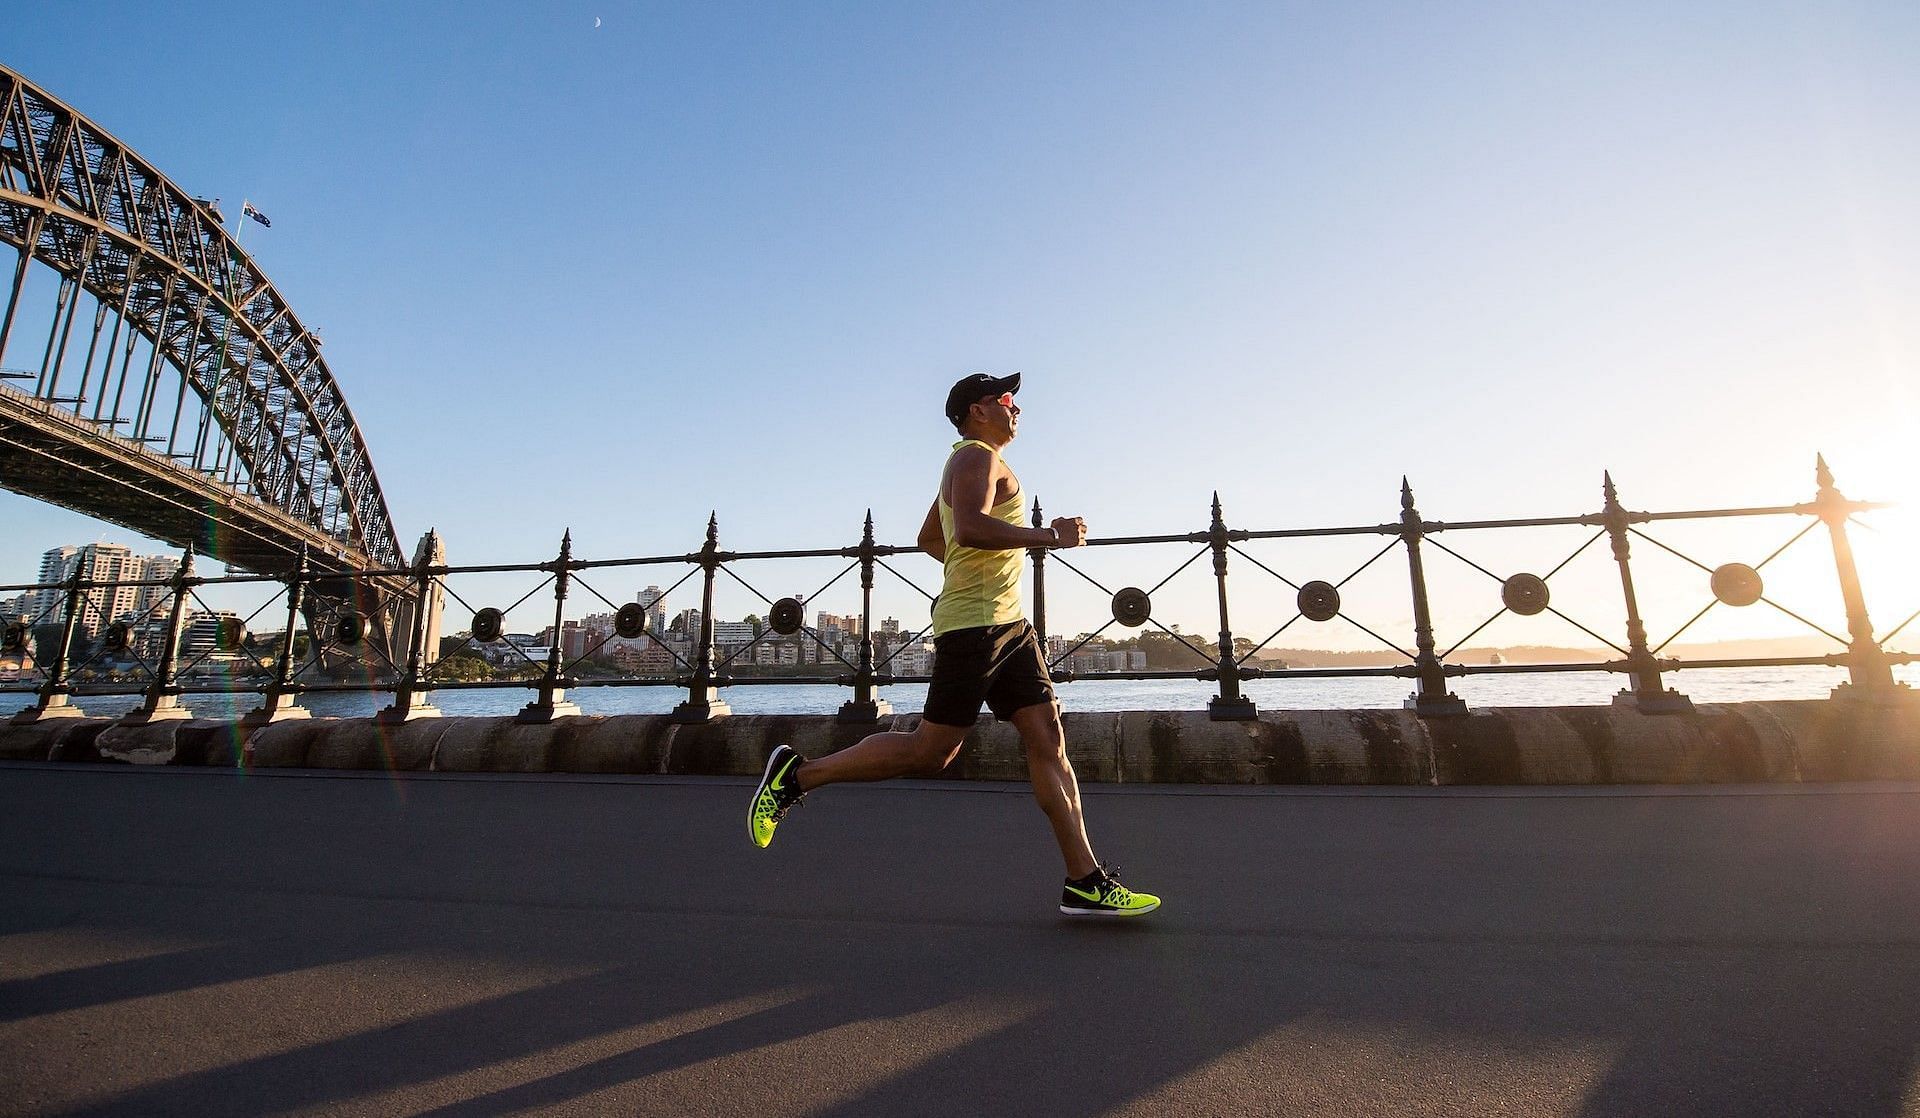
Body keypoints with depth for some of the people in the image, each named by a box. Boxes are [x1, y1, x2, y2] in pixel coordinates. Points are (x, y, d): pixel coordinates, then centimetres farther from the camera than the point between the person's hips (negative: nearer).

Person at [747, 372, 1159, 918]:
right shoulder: (976, 456, -5)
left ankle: (1085, 882, 5)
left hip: (1009, 625, 10)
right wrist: (1049, 535, -19)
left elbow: (928, 538, 35)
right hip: (975, 624, -10)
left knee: (1048, 739, 3)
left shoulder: (972, 464, 26)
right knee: (929, 753, -7)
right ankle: (798, 774, 7)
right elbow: (970, 528, -26)